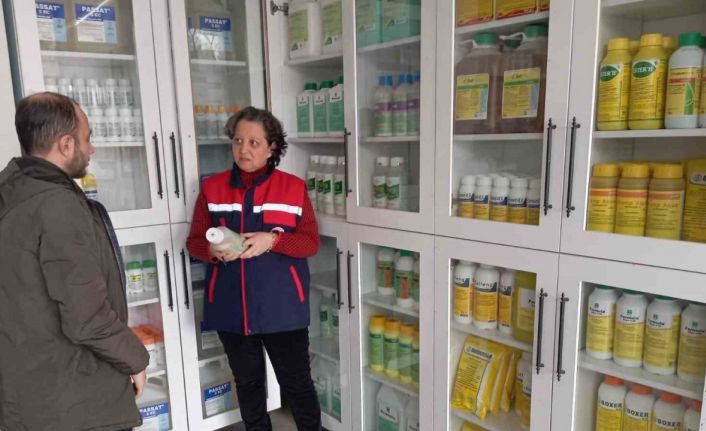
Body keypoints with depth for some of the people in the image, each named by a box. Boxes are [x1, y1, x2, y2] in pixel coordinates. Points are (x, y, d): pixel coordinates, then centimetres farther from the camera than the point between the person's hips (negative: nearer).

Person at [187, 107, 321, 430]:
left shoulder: (293, 187, -3)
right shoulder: (212, 188, 2)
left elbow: (311, 243, -5)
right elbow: (194, 241, 5)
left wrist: (273, 239, -22)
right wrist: (212, 251, -18)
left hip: (282, 307, -2)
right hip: (231, 307, 3)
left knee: (296, 381, 9)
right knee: (247, 382, 20)